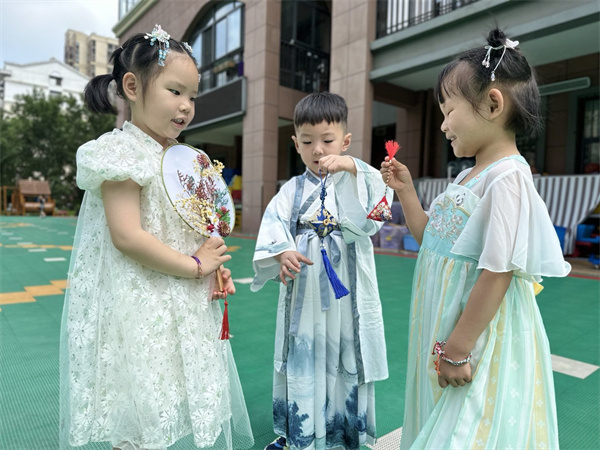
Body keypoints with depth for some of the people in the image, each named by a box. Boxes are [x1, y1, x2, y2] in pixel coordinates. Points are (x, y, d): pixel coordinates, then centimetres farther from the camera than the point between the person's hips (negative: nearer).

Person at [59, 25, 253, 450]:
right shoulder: (123, 152, -13)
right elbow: (127, 237, -23)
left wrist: (217, 268, 0)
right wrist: (195, 266, -16)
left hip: (188, 303, 8)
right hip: (141, 311, -8)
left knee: (186, 410, 19)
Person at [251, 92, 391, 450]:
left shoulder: (356, 181, 1)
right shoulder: (293, 190, 5)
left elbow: (372, 210, -19)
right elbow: (274, 226, -6)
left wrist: (352, 168, -30)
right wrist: (282, 253, -25)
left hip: (346, 294, -1)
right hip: (303, 295, 2)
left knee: (345, 363, 11)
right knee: (300, 362, 14)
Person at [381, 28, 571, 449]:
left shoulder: (507, 177, -19)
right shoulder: (466, 178, 9)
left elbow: (497, 273, -23)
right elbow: (431, 237, 18)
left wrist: (458, 350, -20)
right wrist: (406, 190, 12)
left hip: (479, 338, -9)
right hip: (444, 333, 9)